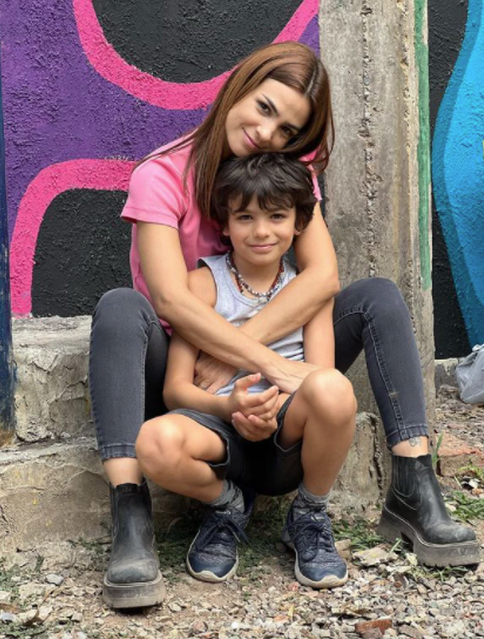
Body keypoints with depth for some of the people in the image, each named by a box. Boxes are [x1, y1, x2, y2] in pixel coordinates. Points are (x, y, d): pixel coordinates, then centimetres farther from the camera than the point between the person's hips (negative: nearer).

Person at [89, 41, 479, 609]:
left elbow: (322, 276, -15)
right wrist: (271, 363, -35)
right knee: (118, 307, -33)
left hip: (267, 371, 4)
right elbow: (171, 301, -26)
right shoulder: (160, 177, -12)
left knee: (380, 296, -14)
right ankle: (130, 522, -40)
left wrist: (233, 352, -26)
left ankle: (413, 490, -20)